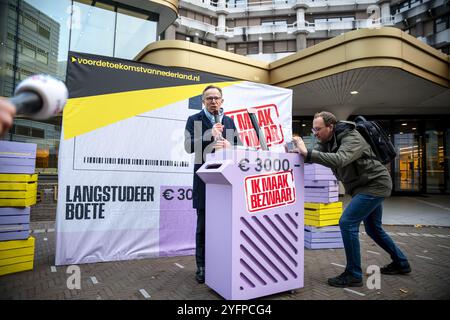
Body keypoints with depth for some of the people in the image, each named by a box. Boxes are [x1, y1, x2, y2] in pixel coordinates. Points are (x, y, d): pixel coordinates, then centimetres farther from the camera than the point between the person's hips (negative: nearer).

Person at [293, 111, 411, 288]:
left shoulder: (352, 139, -25)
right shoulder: (326, 140, 1)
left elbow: (339, 160, -43)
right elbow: (313, 155, -7)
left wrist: (307, 153, -46)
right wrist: (299, 152, -26)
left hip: (375, 185, -10)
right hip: (366, 186, 10)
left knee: (347, 222, -18)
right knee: (373, 229, 20)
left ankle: (353, 275, -7)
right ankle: (401, 263, 39)